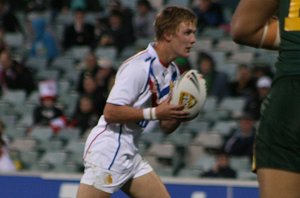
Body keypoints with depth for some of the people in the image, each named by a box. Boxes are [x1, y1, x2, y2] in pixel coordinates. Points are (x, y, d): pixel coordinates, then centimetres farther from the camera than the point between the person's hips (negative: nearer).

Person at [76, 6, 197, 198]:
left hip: (130, 154, 9)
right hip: (108, 151, -9)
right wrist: (155, 112, -22)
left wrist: (180, 113, -6)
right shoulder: (139, 66, -17)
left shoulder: (172, 71, 10)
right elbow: (110, 113, -21)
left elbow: (166, 127, 15)